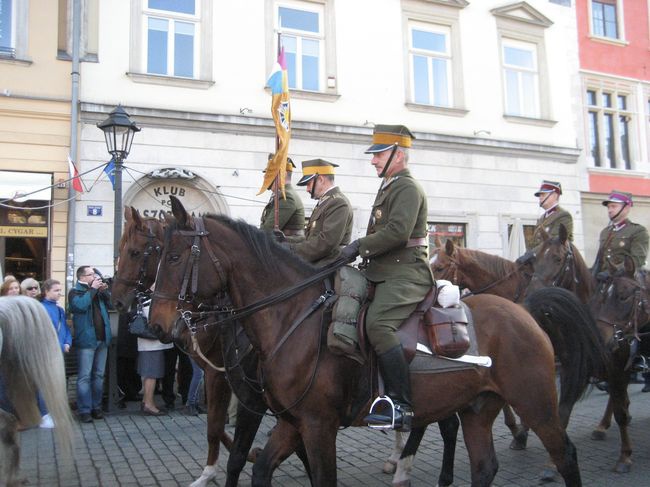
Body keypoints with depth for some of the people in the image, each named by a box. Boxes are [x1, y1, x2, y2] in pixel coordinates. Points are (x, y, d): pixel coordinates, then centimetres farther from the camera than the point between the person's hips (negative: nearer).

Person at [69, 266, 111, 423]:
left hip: (102, 339, 6)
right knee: (85, 377, -5)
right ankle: (84, 410, -2)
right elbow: (80, 305, -22)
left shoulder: (98, 291, 15)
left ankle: (96, 407, 18)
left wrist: (105, 290, -1)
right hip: (86, 340, -6)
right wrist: (93, 289, -14)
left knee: (98, 375, 11)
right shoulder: (75, 292, -3)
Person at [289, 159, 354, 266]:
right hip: (313, 266, 9)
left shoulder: (338, 203, -13)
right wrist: (290, 245, 7)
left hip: (327, 269, -9)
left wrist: (293, 250, -17)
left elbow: (326, 242, -22)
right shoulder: (324, 202, 21)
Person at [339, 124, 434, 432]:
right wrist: (363, 251, 10)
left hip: (405, 275, -11)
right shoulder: (389, 187, 23)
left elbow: (398, 231, -22)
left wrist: (359, 246, -15)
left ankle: (401, 405, -24)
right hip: (386, 274, 11)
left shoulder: (407, 188, -8)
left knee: (377, 324, -28)